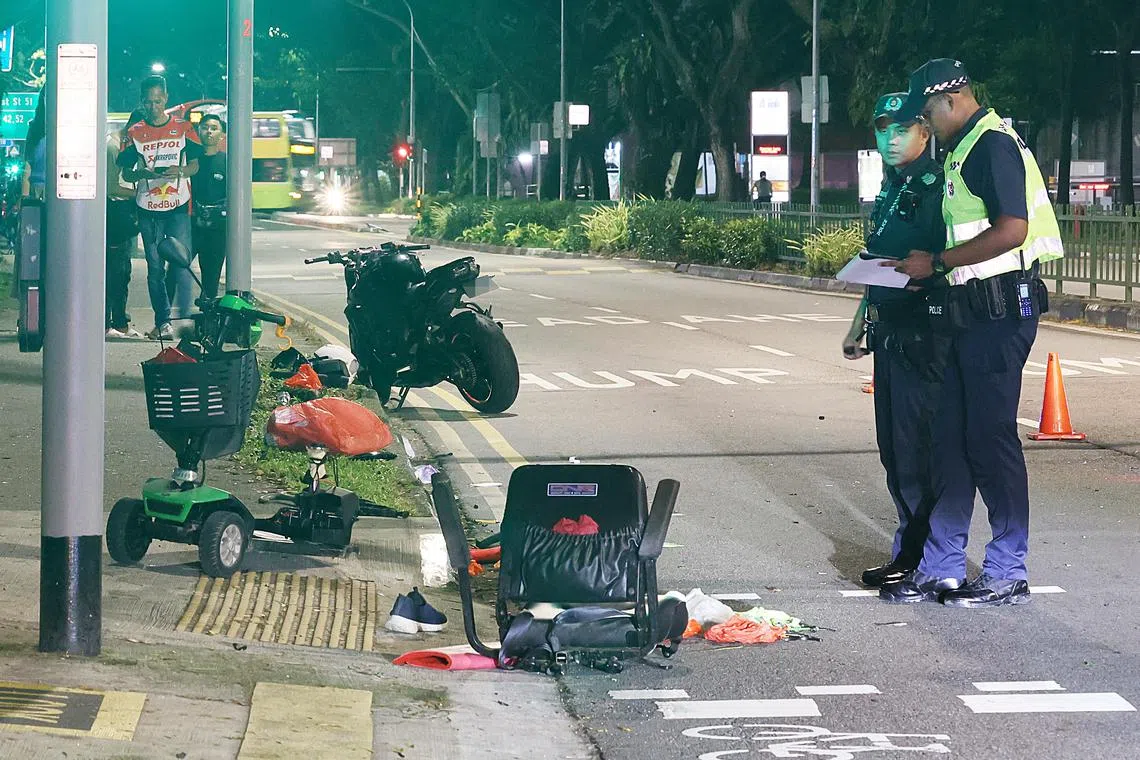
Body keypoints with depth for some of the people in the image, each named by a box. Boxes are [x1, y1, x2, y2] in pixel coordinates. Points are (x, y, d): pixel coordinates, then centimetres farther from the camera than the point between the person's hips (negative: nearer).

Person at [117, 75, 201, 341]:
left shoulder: (182, 127, 5)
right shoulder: (135, 132, 7)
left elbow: (195, 165, 7)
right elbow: (126, 172, 7)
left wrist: (180, 171, -16)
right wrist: (141, 174, -16)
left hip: (178, 206, -2)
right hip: (148, 208, 2)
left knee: (181, 262, -11)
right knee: (155, 267, 4)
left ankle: (185, 318, -9)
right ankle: (162, 322, 8)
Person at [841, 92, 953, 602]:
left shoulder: (936, 188, -10)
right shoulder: (889, 192, 18)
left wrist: (916, 274, -32)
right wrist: (860, 324, 26)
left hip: (923, 339, -9)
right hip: (889, 338, 9)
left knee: (918, 453, -9)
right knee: (894, 451, 13)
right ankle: (907, 553, 22)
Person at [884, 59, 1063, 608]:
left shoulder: (992, 146, -13)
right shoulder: (965, 150, 19)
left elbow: (1011, 230, -23)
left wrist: (937, 262, -16)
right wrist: (927, 263, 11)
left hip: (999, 310, -10)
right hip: (972, 312, 10)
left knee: (990, 438, -6)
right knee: (953, 436, 11)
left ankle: (1008, 576, 1)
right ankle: (940, 566, 16)